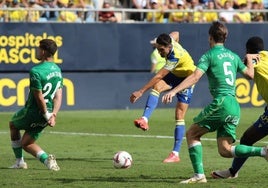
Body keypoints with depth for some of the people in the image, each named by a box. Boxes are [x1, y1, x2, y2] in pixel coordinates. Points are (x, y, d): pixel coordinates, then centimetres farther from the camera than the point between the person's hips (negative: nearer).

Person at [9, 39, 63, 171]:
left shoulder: (36, 71, -22)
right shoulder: (57, 70, 6)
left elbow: (39, 97, -22)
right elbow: (58, 95, 2)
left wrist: (47, 115, -12)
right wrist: (54, 114, -5)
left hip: (32, 112, -7)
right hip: (44, 114, 7)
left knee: (13, 125, 27)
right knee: (26, 143, 19)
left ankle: (19, 162, 25)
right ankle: (46, 159, -5)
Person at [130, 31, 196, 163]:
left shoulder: (175, 57, -37)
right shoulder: (169, 39, -16)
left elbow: (158, 76, -39)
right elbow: (175, 34, 10)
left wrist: (141, 92, -40)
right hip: (175, 74, 8)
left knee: (179, 116, -11)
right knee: (156, 87, -24)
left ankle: (175, 154, -9)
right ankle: (144, 120, -38)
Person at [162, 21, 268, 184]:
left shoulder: (209, 56, -1)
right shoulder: (233, 56, 18)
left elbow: (195, 77, -14)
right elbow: (250, 74, 26)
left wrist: (174, 91, -21)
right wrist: (249, 59, 46)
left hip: (221, 102, -7)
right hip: (235, 107, 7)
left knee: (192, 133, 4)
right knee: (225, 150, 7)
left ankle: (199, 175, -6)